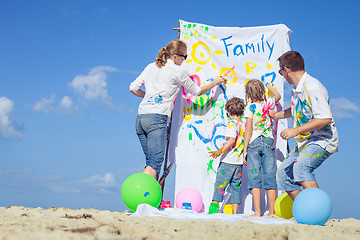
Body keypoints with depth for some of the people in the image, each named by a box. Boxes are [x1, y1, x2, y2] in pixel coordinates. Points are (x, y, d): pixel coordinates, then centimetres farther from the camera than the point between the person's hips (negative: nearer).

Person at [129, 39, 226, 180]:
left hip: (140, 117, 7)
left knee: (151, 161, 11)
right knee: (155, 162, -14)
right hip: (157, 118, -7)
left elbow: (133, 88, 16)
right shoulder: (178, 72, 2)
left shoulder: (151, 67, 18)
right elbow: (198, 91, 14)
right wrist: (215, 82, 29)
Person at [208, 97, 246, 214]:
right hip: (239, 162, 6)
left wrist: (220, 151, -26)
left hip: (228, 161, -6)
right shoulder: (245, 125, 11)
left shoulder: (232, 123, -8)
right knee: (236, 187, 10)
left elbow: (232, 139, -22)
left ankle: (214, 208, -1)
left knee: (219, 186, 0)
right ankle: (235, 212, 9)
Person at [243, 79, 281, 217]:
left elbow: (248, 130, -9)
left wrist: (245, 149, -5)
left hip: (254, 143, -3)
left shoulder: (250, 107, -5)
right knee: (270, 177, 5)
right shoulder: (269, 103, 6)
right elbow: (277, 96, 31)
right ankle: (272, 212, 7)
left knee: (254, 178, -1)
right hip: (269, 142, 3)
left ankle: (257, 212, -6)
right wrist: (270, 87, 49)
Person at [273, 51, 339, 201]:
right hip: (305, 143, 10)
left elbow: (325, 118, -28)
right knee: (283, 174, 10)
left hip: (322, 141, -10)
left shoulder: (312, 88, -19)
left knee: (300, 167, -35)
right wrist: (277, 115, 47)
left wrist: (296, 130, -27)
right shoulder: (296, 90, 12)